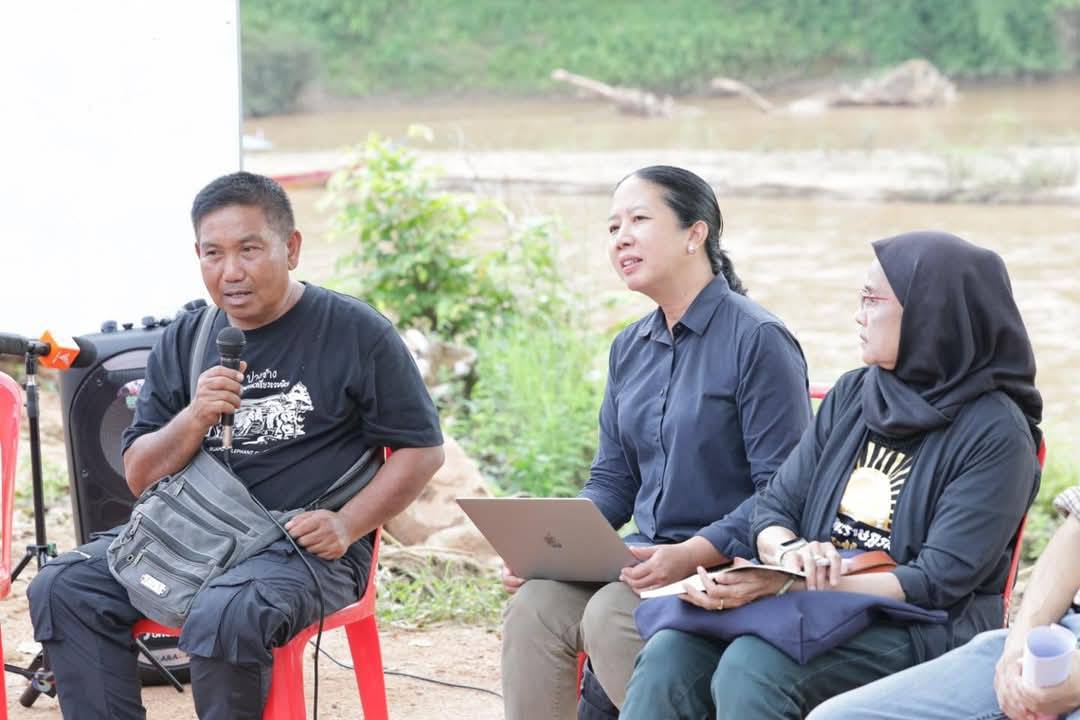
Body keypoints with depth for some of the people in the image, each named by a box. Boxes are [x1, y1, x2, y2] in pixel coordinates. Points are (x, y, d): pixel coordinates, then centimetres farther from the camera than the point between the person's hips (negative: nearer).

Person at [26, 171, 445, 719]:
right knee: (61, 589, -13)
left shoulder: (356, 333, -3)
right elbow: (139, 477, 9)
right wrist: (195, 418, -12)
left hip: (304, 545, -5)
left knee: (223, 619, -35)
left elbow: (422, 450, 0)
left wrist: (346, 525, -15)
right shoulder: (182, 343, 10)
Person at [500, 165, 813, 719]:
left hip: (731, 566, -6)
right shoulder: (630, 349, 14)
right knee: (532, 607, -18)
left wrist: (693, 554, -25)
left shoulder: (758, 340, -10)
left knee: (609, 617, -29)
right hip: (649, 557, 7)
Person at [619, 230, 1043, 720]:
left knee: (752, 667, -33)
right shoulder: (852, 395, 13)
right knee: (668, 656, -22)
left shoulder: (996, 432, -7)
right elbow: (774, 507, 12)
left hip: (920, 634, -5)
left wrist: (790, 586, -23)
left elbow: (938, 583, -14)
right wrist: (790, 552, -14)